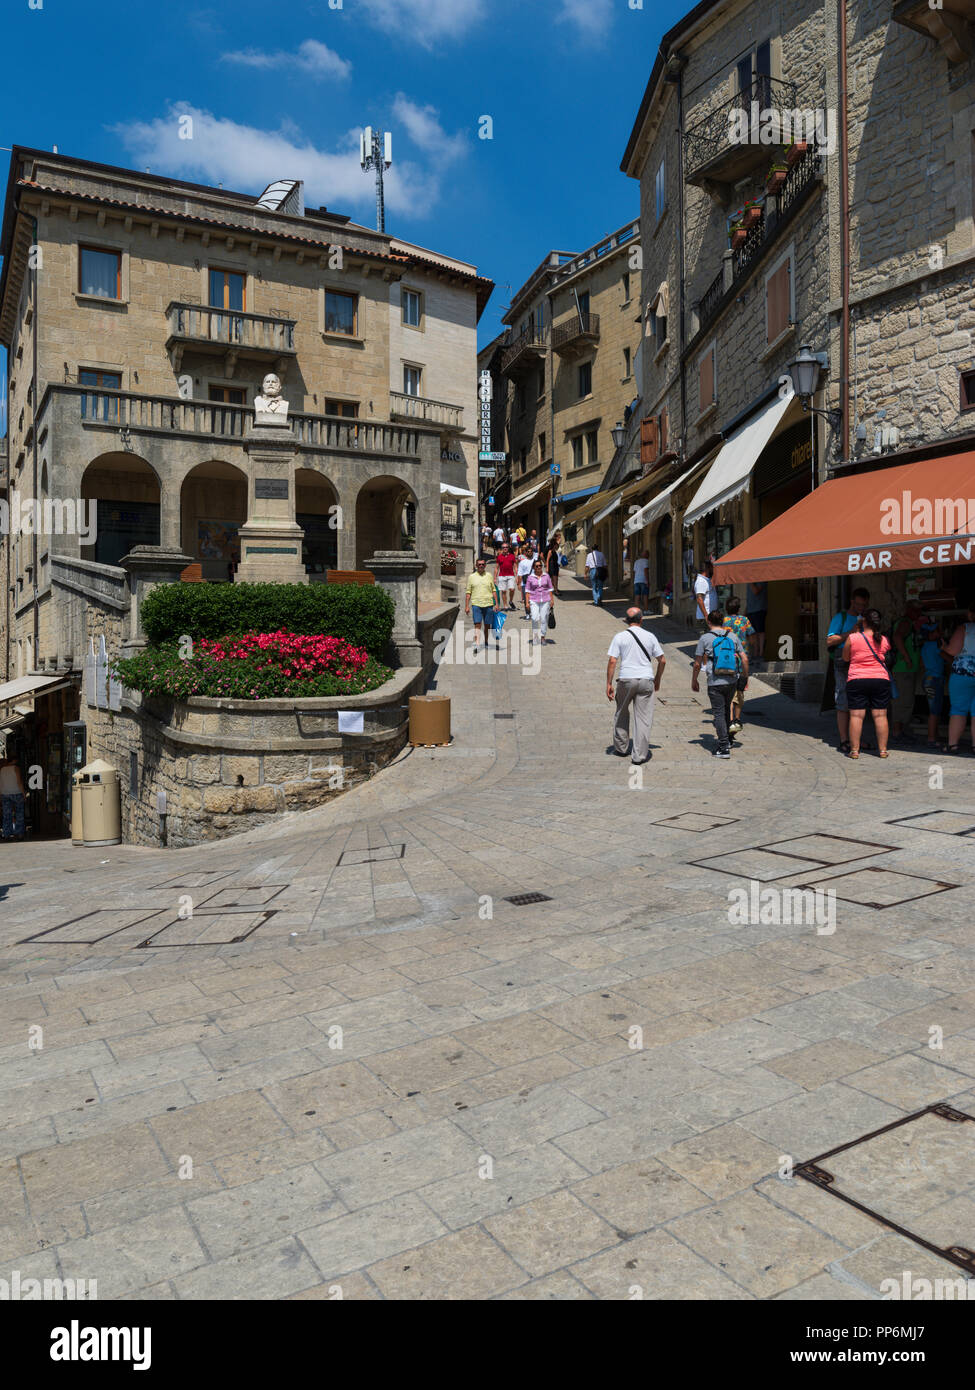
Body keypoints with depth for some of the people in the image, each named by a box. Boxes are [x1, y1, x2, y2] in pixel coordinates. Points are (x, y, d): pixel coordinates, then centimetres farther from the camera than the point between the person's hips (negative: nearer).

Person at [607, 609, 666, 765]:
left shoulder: (619, 637, -1)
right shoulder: (650, 637, 6)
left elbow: (612, 661, -7)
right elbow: (662, 661, 9)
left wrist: (608, 684, -2)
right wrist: (658, 679, 22)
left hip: (626, 680, 0)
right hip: (646, 680, 1)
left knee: (622, 714, 19)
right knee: (643, 718, 3)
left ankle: (620, 747, 29)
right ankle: (640, 755, 3)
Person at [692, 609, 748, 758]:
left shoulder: (705, 638, -4)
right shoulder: (732, 636, 6)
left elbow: (698, 663, -3)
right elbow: (744, 659, 5)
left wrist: (694, 681, 9)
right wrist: (746, 676, 19)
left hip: (715, 683, -4)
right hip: (732, 681, 4)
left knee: (719, 713, -1)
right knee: (726, 709, 23)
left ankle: (724, 747, -5)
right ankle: (727, 739, 32)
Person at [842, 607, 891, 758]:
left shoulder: (852, 638, -7)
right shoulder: (884, 640, 2)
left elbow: (845, 658, 6)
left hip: (857, 681, -2)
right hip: (881, 680, 2)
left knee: (856, 715, 0)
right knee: (880, 715, 5)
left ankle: (854, 750, -1)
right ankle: (883, 750, 8)